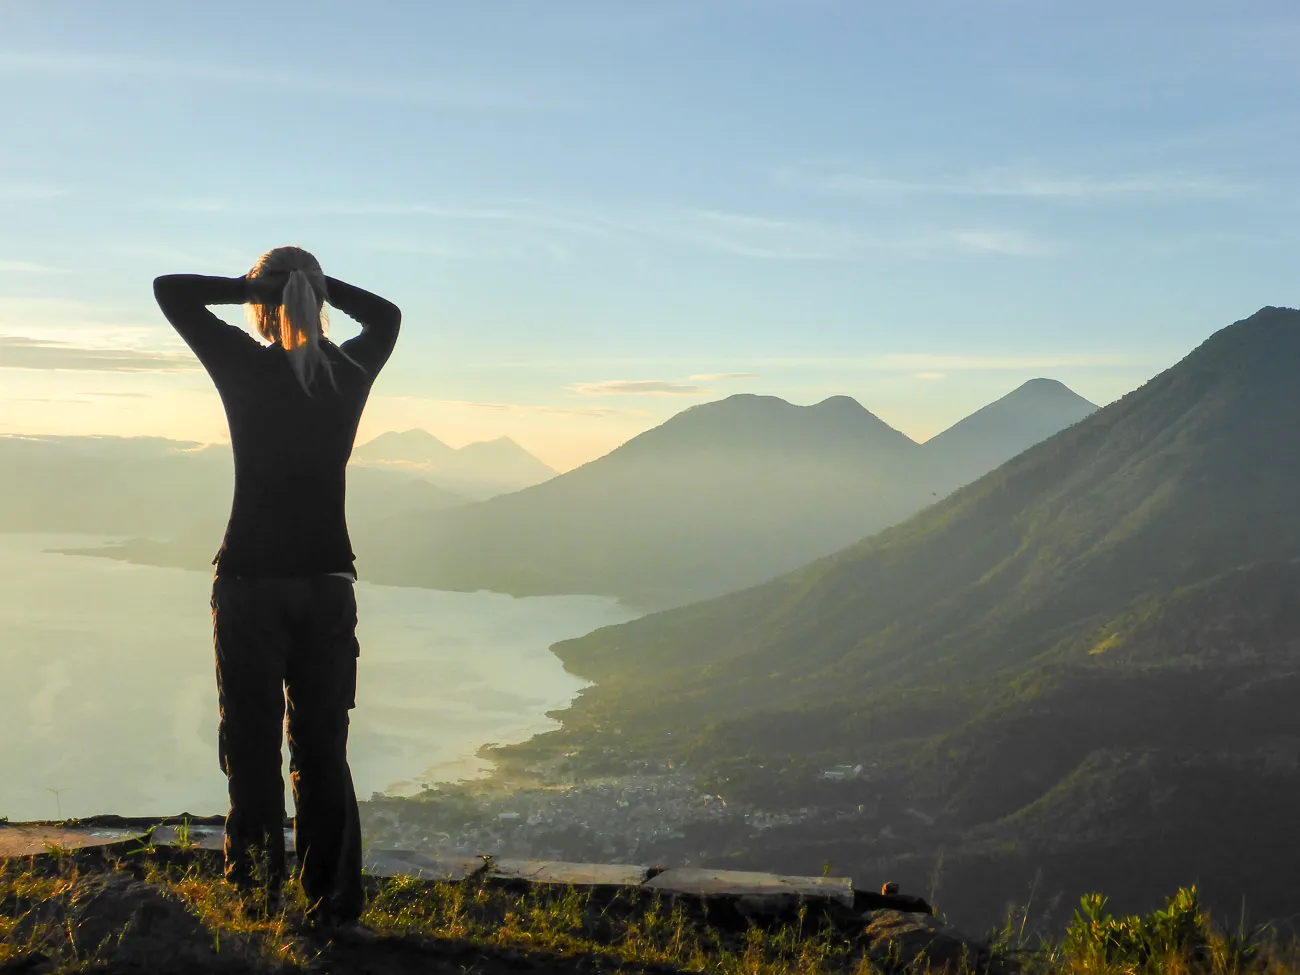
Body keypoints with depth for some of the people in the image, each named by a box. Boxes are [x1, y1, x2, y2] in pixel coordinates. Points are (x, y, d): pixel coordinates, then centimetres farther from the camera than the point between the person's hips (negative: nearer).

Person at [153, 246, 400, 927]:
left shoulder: (247, 367, -9)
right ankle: (332, 901, 12)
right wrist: (318, 283, 11)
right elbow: (386, 315, 23)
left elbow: (170, 289, 2)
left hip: (250, 579, -3)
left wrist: (251, 287, 0)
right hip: (328, 582, 3)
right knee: (322, 748, 10)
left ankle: (257, 887, 16)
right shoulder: (351, 373, 0)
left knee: (251, 742, 9)